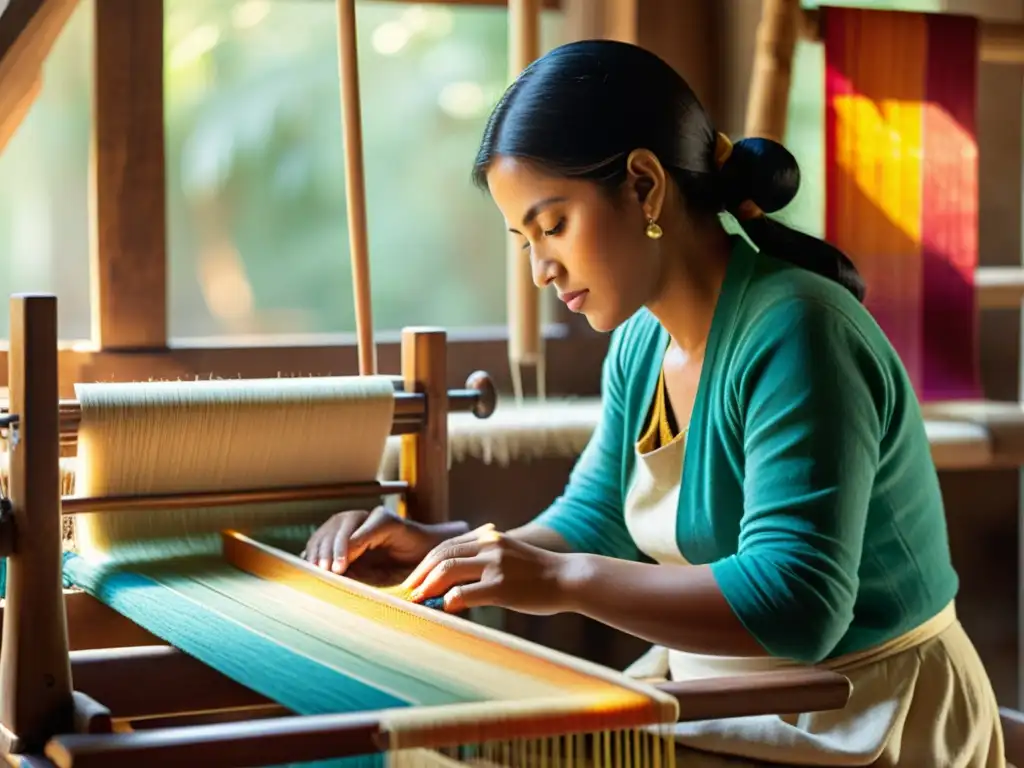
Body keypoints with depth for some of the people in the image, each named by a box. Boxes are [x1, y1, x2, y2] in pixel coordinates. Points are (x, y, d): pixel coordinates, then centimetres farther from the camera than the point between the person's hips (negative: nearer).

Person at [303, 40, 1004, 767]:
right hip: (725, 697, 7)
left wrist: (565, 581, -32)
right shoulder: (642, 342, 3)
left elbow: (795, 603, -29)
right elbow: (596, 523, 11)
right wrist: (440, 546, -4)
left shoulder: (793, 335, -23)